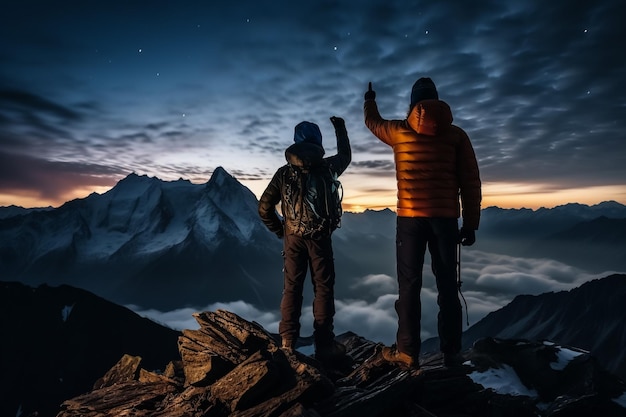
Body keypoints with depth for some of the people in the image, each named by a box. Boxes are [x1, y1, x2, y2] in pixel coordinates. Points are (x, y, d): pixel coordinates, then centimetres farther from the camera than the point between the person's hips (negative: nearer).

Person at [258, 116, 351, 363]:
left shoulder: (283, 173, 1)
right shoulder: (326, 167, -3)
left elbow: (264, 208, 0)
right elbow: (345, 156, 20)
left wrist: (279, 230, 13)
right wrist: (340, 129, 34)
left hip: (292, 238, 3)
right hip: (319, 237, -2)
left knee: (292, 288, 10)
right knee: (323, 288, 5)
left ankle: (288, 343, 15)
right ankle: (324, 345, 9)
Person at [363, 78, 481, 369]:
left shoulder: (398, 131, 4)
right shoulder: (456, 134, 6)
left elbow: (373, 121, 26)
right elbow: (470, 181, 2)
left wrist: (369, 100, 48)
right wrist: (471, 223, 6)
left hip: (410, 218, -1)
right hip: (445, 218, 1)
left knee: (409, 285, 5)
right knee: (447, 285, 9)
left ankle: (407, 351, 9)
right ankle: (452, 353, 15)